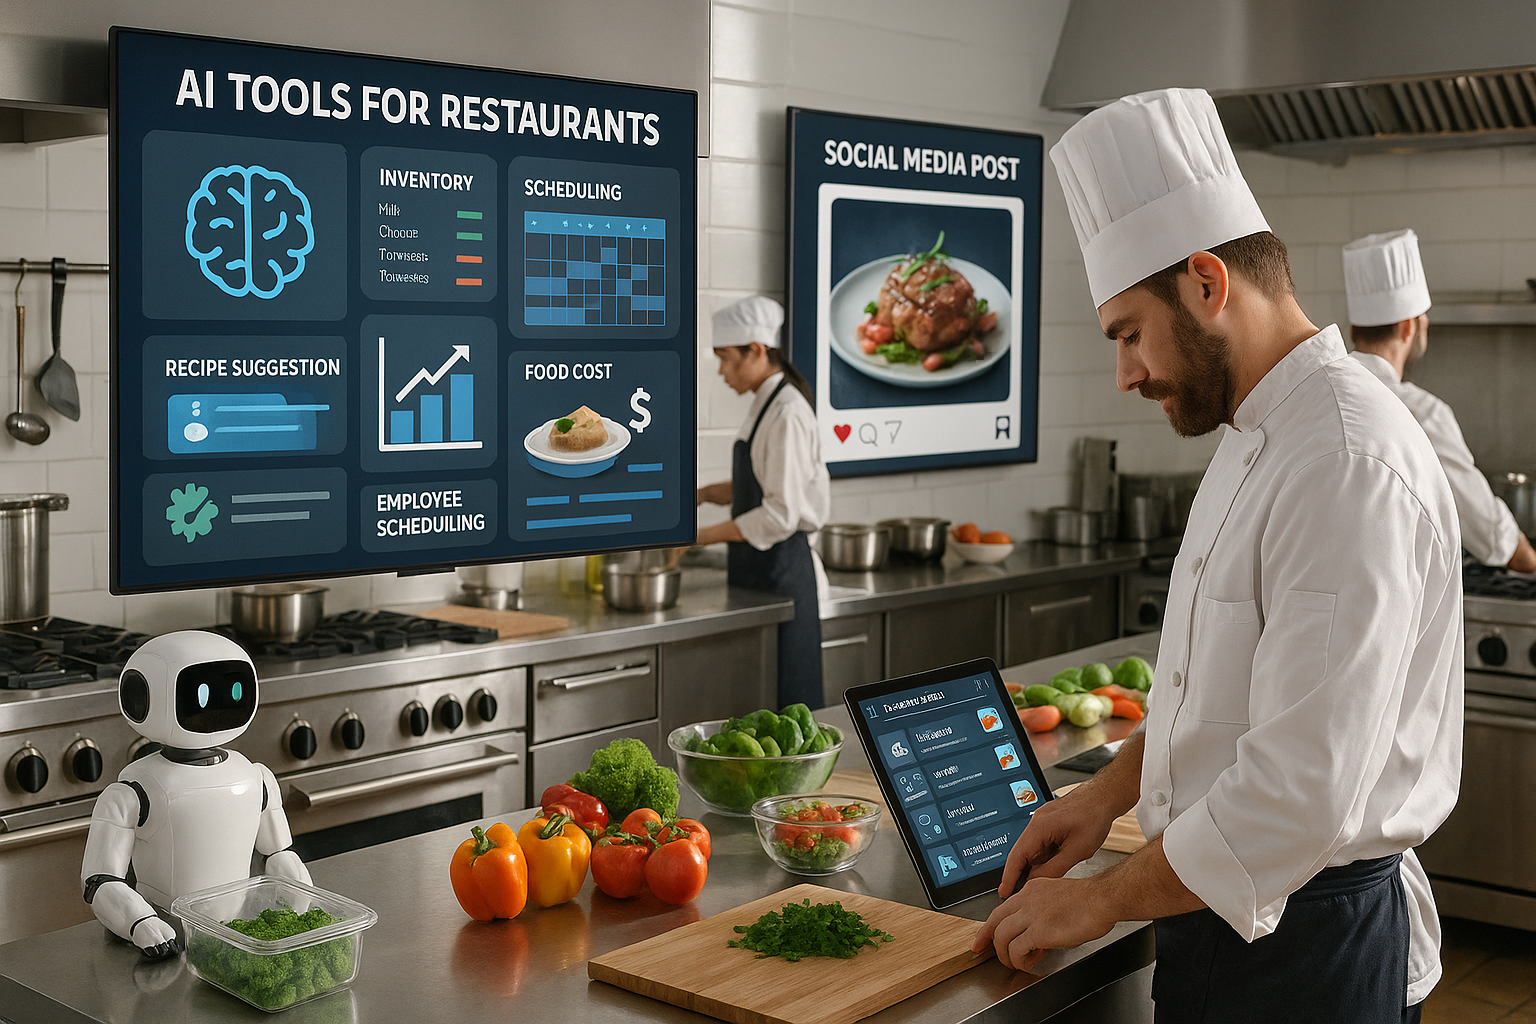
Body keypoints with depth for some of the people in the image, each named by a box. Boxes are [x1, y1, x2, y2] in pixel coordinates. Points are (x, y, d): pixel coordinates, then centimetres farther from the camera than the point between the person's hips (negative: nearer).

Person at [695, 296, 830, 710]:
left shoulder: (787, 414, -17)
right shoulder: (765, 405, 12)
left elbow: (780, 514, -21)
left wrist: (702, 536, -18)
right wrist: (702, 495, 8)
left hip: (780, 569, -10)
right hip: (757, 568, 10)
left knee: (782, 699, -4)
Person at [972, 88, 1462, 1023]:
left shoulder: (1350, 464, -25)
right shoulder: (1263, 440, 9)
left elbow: (1304, 796, -28)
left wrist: (1098, 902, -18)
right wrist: (1113, 791, 8)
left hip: (1309, 947, -9)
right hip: (1230, 912, 9)